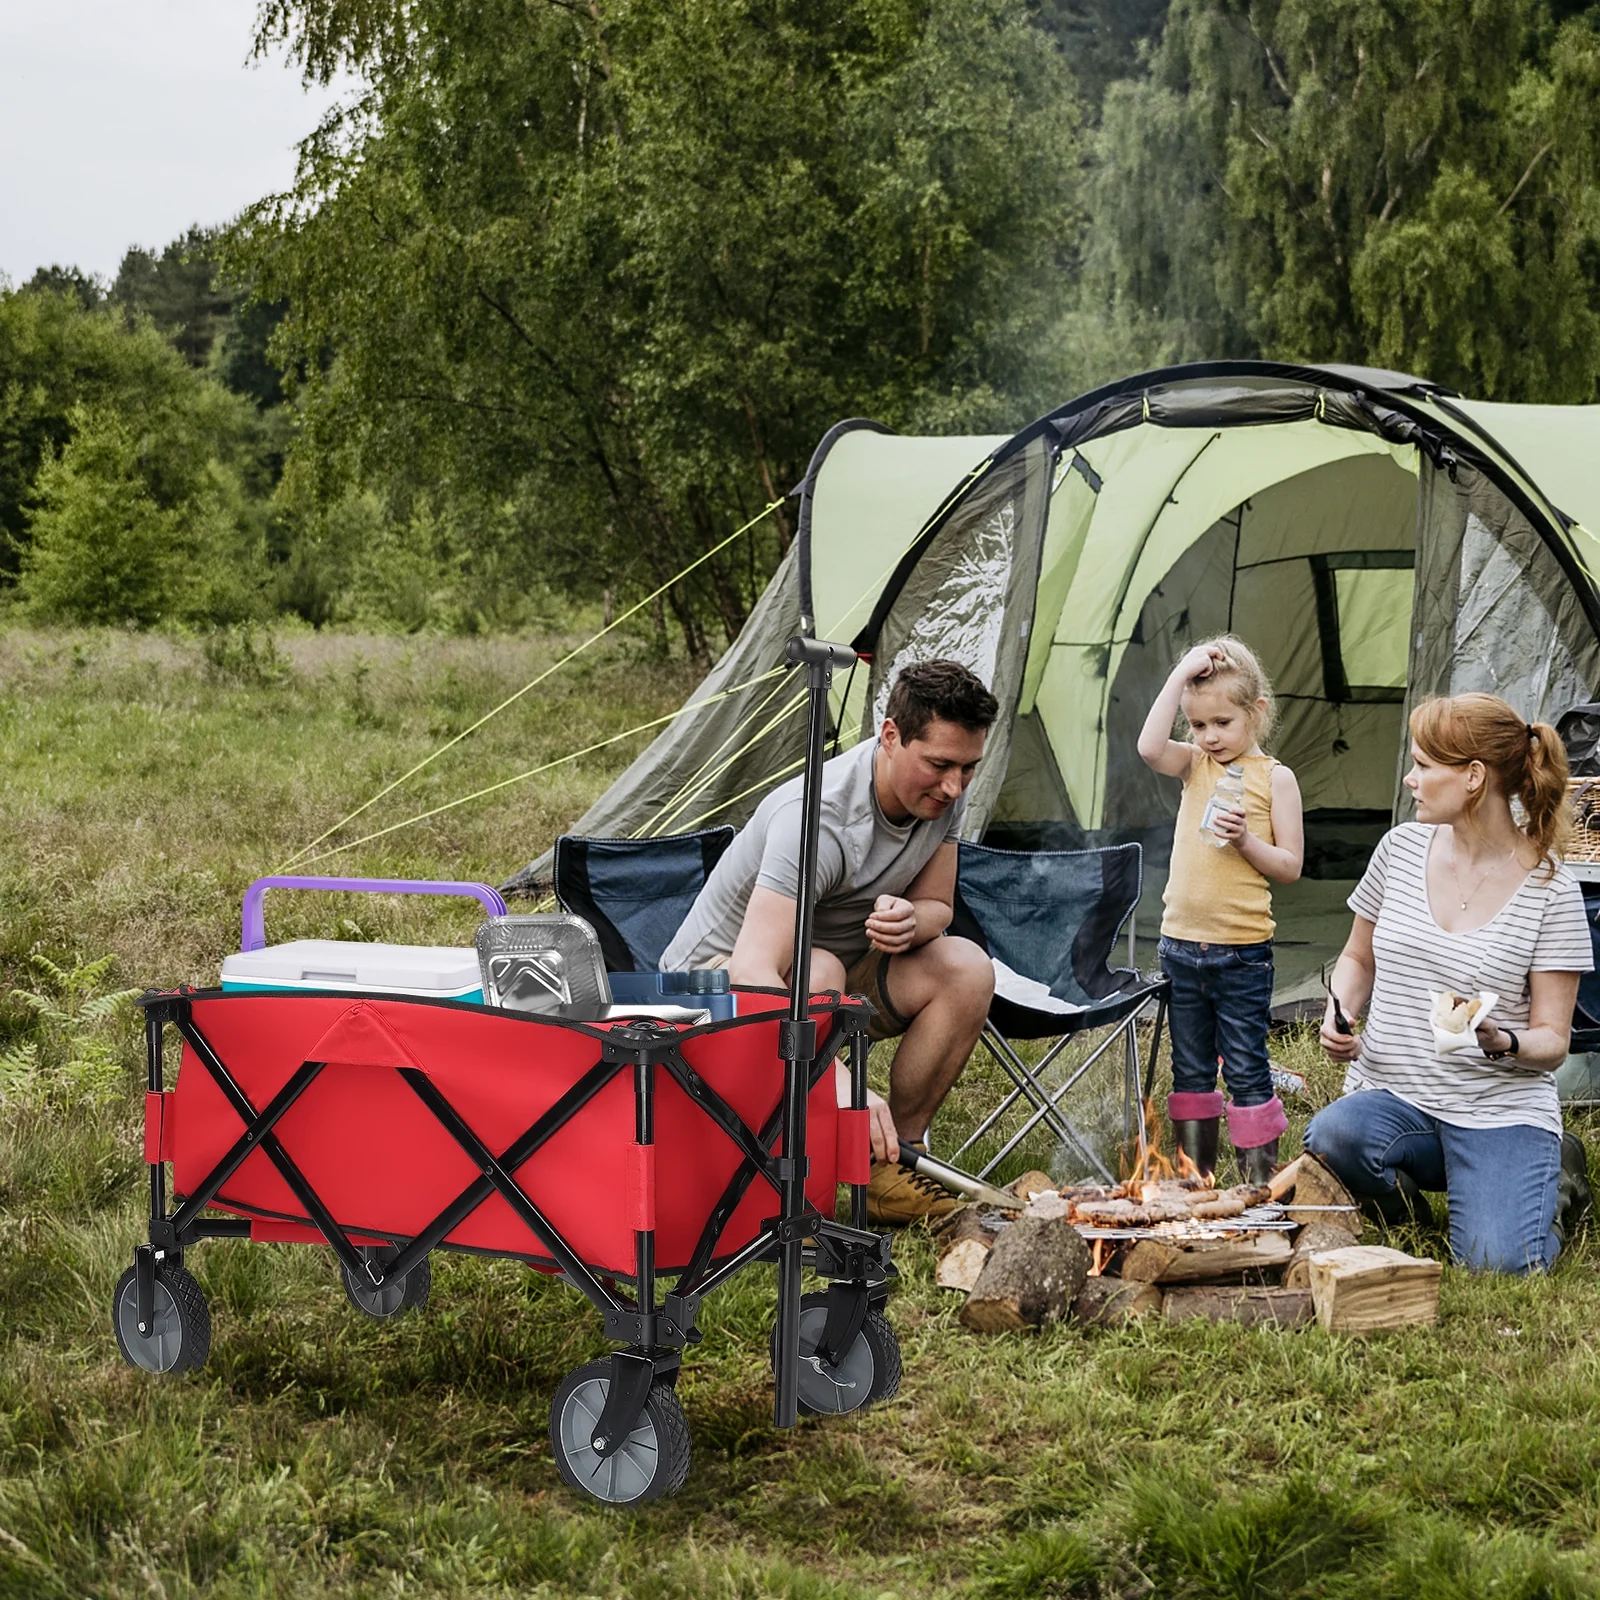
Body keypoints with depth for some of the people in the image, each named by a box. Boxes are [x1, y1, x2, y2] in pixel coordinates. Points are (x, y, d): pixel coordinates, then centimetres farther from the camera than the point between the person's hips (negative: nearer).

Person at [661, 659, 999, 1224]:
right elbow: (754, 972, -43)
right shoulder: (817, 818, -35)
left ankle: (890, 1163, -7)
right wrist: (840, 1082, -54)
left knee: (967, 968, -17)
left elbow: (935, 905, 3)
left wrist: (910, 921, -24)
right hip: (716, 976, -7)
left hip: (836, 974, 7)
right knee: (818, 972, -39)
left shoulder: (943, 796, -12)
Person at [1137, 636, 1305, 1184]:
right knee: (1189, 1071, 11)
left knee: (1245, 1069, -1)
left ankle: (1259, 1182, 6)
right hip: (1181, 947, 4)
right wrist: (1180, 675, -15)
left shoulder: (1274, 778, -3)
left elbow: (1290, 866, -4)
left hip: (1242, 953, -4)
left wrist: (1245, 840, -20)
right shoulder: (1195, 766, 7)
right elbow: (1149, 746, -15)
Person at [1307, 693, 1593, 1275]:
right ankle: (1404, 1191, 3)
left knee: (1496, 1262, -24)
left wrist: (1501, 1043, -27)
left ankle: (1555, 1179, 11)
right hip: (1390, 1095, 2)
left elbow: (1552, 1041, -5)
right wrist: (1338, 1016, -2)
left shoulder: (1548, 888, -8)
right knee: (1332, 1135, -33)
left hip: (1501, 1108, -2)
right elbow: (1358, 958, 19)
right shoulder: (1402, 848, 3)